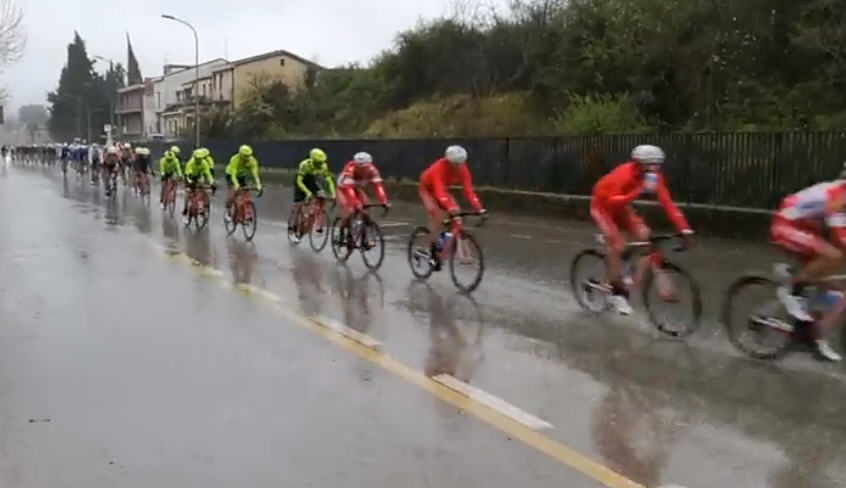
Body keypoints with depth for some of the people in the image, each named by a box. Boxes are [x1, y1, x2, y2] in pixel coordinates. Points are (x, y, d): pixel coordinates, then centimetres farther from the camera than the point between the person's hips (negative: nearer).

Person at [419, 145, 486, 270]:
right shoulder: (439, 168, -39)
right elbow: (439, 191, -50)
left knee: (456, 214, -14)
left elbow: (469, 190, -28)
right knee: (436, 215, -27)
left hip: (442, 190, 6)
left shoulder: (462, 169, -23)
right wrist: (449, 207, -65)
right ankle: (433, 253, -17)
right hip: (427, 190, -5)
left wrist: (479, 208, -40)